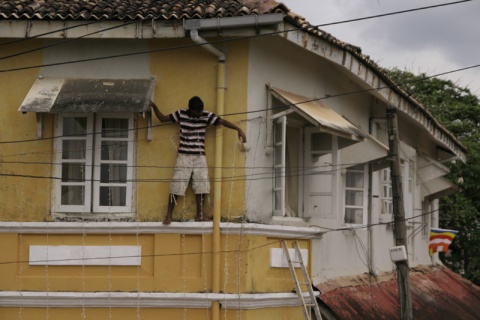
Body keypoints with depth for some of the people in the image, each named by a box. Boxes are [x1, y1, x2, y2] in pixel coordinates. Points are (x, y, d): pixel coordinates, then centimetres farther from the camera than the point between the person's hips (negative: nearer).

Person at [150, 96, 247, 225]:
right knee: (177, 185, -5)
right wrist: (154, 107, -6)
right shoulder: (181, 114, -2)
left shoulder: (206, 115, -2)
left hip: (199, 156, 2)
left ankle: (199, 214, 10)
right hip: (184, 155, -2)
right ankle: (169, 214, 1)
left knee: (201, 184, -2)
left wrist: (238, 129, -20)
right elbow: (163, 118, 7)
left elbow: (223, 122, -9)